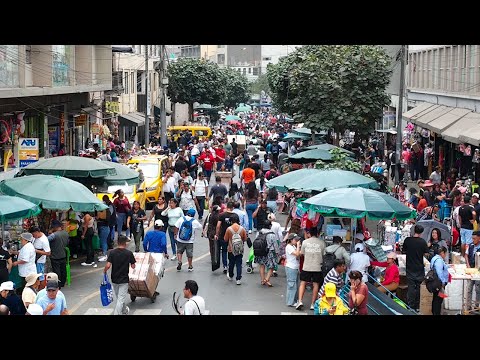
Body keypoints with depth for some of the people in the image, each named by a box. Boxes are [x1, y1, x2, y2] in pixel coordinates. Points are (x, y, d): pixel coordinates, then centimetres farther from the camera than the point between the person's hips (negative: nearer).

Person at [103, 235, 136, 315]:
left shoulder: (112, 252, -8)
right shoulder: (129, 253, -11)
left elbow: (108, 266, -16)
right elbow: (133, 266, -4)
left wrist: (104, 271, 4)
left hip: (114, 279, 3)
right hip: (124, 279, -3)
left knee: (119, 298, 22)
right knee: (121, 299, -2)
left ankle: (124, 311, 41)